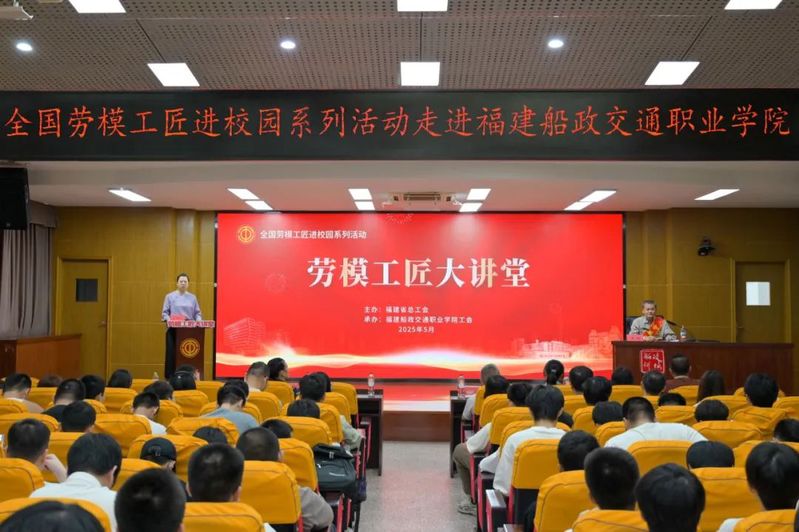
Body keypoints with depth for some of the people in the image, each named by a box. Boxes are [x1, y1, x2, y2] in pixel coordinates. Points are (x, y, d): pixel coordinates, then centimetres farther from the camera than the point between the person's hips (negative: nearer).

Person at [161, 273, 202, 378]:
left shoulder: (192, 297, 12)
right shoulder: (170, 296, 5)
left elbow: (197, 313, 12)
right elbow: (165, 312, 3)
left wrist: (198, 321, -8)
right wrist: (168, 320, -17)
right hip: (173, 329, -2)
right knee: (172, 353, -3)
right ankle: (171, 376, 1)